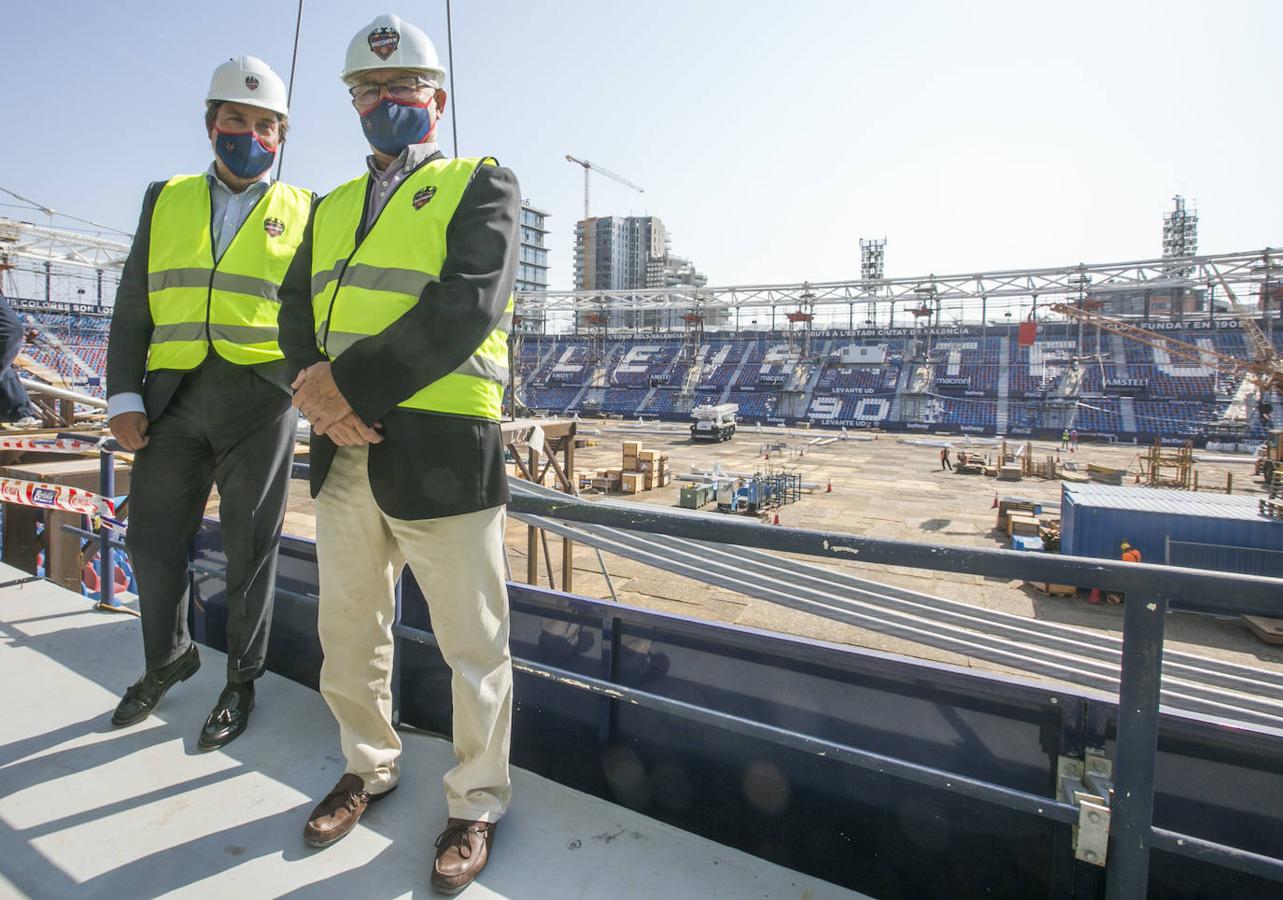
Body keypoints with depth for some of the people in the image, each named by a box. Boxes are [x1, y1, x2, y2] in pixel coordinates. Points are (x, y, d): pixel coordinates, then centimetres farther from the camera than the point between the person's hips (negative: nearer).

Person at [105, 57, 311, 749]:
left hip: (261, 400, -3)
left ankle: (242, 680, 23)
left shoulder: (303, 212, 7)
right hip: (173, 398, 3)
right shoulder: (166, 200, 14)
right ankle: (169, 658, 36)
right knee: (153, 539, 11)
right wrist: (123, 398, 1)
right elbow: (133, 308, 10)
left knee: (249, 546, 4)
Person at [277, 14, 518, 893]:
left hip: (441, 451, -6)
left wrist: (352, 380, -16)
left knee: (473, 645, 4)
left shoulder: (481, 186, 3)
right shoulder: (329, 209, 21)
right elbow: (297, 313, 12)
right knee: (349, 631, 18)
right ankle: (369, 767, 41)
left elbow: (468, 306, -14)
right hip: (345, 454, 7)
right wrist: (319, 392, -10)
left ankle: (476, 803, 25)